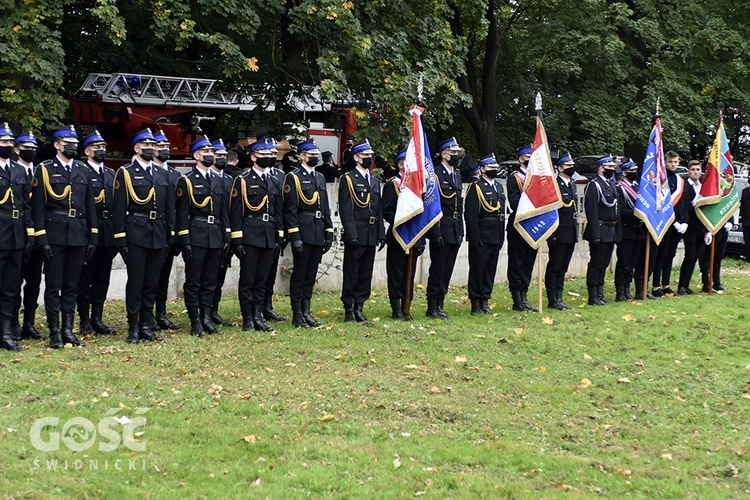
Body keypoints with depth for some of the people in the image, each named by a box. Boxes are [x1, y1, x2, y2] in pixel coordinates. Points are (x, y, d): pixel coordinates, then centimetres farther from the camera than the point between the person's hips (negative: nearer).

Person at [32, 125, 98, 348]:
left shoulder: (84, 171, 13)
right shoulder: (45, 170, 0)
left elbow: (90, 205, 14)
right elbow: (38, 207, -4)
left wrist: (93, 236, 8)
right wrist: (41, 237, -11)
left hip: (78, 235, 4)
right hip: (55, 235, -4)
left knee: (71, 286, 8)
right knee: (53, 286, -1)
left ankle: (68, 330, 13)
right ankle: (55, 333, 3)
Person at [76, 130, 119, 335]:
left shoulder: (112, 174, 16)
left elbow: (118, 203, 15)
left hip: (109, 233, 6)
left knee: (102, 278, 9)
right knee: (85, 278, 1)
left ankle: (97, 319, 16)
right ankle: (85, 322, 6)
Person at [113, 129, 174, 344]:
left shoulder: (163, 174, 14)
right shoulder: (126, 173, -1)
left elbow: (170, 207, 16)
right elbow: (119, 208, -5)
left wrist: (169, 236, 9)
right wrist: (121, 238, -11)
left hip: (158, 235, 5)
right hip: (136, 234, -5)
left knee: (152, 282, 7)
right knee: (136, 281, -3)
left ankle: (146, 326, 14)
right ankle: (133, 328, 4)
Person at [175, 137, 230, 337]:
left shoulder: (219, 181, 15)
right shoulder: (186, 181, -3)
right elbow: (182, 213, -7)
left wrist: (226, 237, 9)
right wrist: (185, 241, -13)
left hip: (215, 237, 6)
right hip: (196, 236, -6)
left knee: (210, 281, 8)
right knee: (193, 281, -1)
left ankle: (206, 318, 14)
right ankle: (195, 322, 3)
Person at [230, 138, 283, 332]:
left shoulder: (274, 182, 14)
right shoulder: (243, 181, -3)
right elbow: (235, 212, -7)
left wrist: (280, 236, 11)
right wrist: (237, 240, -12)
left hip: (269, 236, 5)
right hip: (250, 235, -5)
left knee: (262, 280, 8)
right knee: (247, 279, -1)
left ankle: (258, 317, 13)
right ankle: (248, 319, 3)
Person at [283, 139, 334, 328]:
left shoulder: (320, 178, 17)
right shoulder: (293, 177, -5)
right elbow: (290, 209, -11)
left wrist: (329, 232, 11)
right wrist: (295, 236, -17)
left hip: (318, 234, 7)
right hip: (303, 232, -7)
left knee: (311, 275, 10)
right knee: (300, 274, -2)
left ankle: (306, 312, 17)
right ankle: (297, 315, 3)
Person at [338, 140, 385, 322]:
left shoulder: (375, 181, 17)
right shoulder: (348, 179, -4)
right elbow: (345, 209, -11)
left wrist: (381, 235, 11)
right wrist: (351, 235, -18)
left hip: (371, 236, 6)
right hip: (355, 235, -6)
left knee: (366, 273, 8)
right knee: (351, 273, -1)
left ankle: (359, 307, 15)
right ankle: (349, 309, 4)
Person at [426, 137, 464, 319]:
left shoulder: (457, 175, 16)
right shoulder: (435, 175, -10)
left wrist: (461, 231, 15)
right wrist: (436, 234, -18)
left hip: (455, 231, 8)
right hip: (441, 230, -8)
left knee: (447, 270, 10)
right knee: (437, 270, -3)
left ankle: (440, 304, 16)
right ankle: (432, 307, 3)